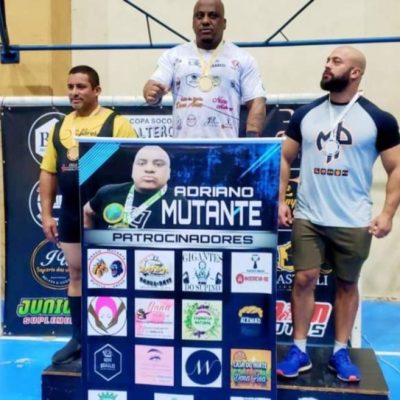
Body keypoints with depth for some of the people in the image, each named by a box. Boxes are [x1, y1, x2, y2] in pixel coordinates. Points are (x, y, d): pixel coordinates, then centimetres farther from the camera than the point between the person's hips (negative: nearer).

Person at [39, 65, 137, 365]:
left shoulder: (116, 123, -6)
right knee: (76, 276, 14)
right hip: (71, 217, 5)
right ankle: (79, 338, 28)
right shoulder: (60, 127, 11)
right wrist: (47, 214, 7)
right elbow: (48, 172, 13)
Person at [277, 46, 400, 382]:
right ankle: (299, 351, 14)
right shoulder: (305, 114, 4)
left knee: (347, 283, 9)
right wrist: (281, 200, 1)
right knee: (304, 279, 1)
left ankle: (341, 352, 23)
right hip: (308, 217, 2)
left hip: (354, 222, -1)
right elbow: (285, 158, 10)